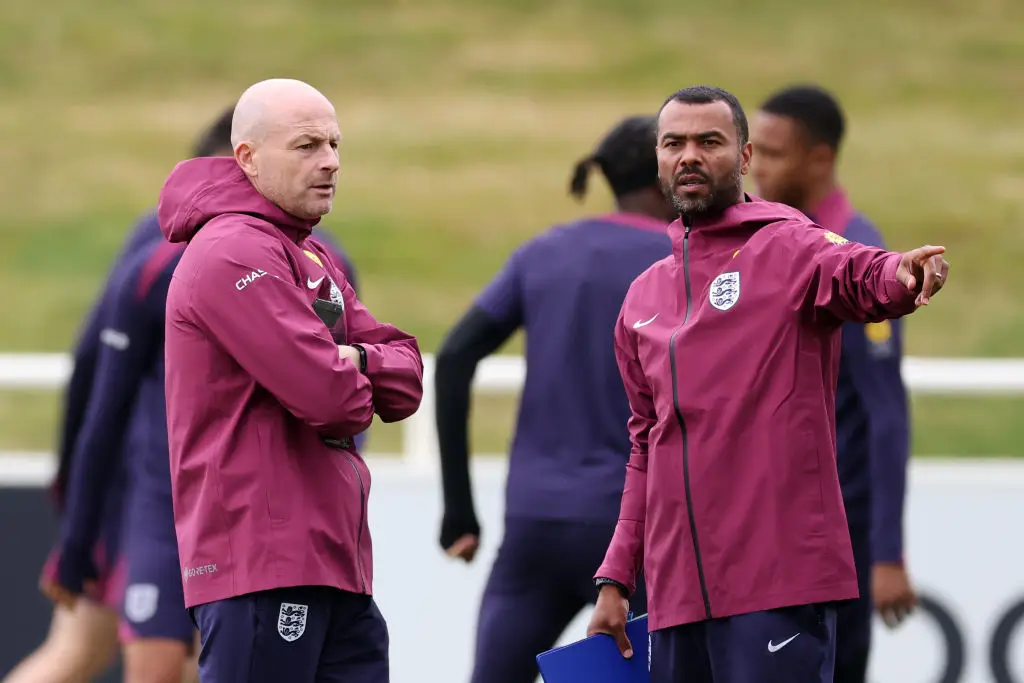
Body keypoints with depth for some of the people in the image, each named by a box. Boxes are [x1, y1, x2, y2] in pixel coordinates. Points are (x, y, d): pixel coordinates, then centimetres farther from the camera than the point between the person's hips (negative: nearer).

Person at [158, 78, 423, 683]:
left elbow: (406, 380, 12)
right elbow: (328, 395, -21)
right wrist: (357, 391, 2)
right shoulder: (234, 252, -12)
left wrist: (355, 360, -10)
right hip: (263, 558, -10)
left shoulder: (314, 262, 21)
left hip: (333, 560, 10)